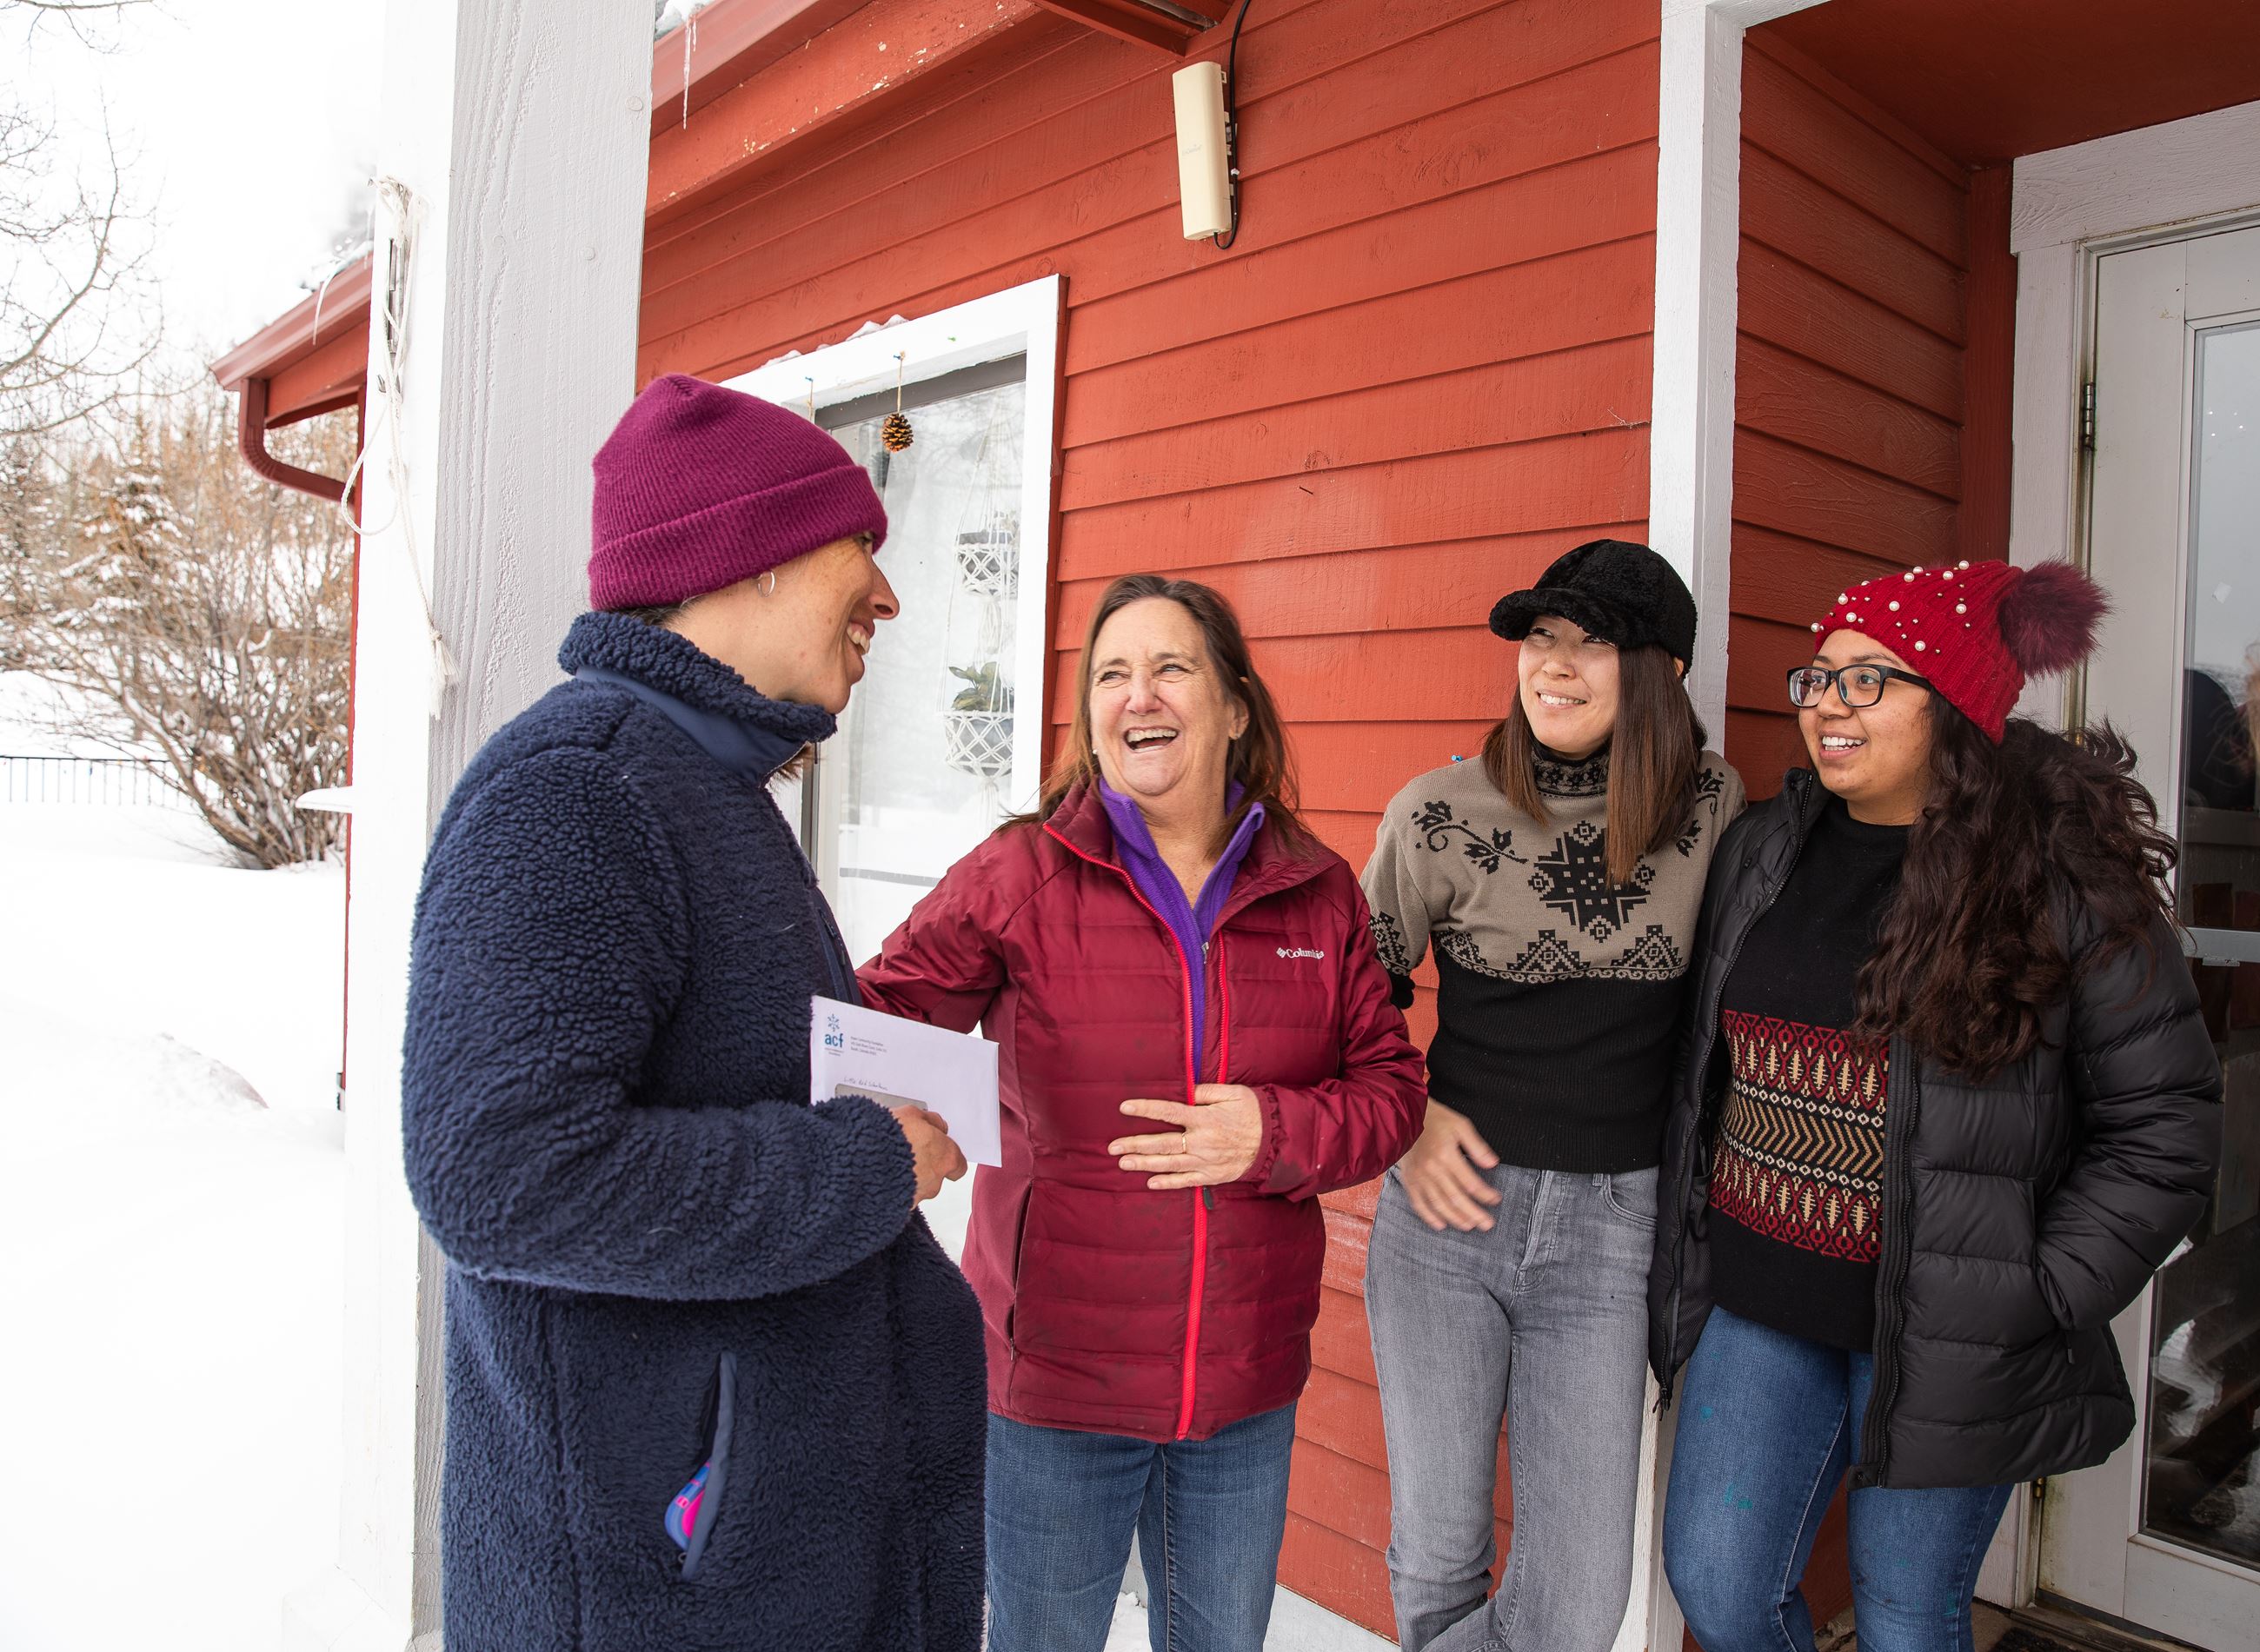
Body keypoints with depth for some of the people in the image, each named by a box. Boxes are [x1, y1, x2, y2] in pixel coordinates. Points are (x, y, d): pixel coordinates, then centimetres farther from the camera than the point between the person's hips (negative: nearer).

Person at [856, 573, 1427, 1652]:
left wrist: (1277, 1135, -15)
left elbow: (1389, 1083, 3)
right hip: (1050, 1379, -2)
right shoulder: (1019, 877, -9)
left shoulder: (1317, 893, 0)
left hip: (1247, 1389, 3)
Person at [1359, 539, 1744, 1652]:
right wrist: (1407, 1119, -5)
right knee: (1436, 1560, 12)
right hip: (1451, 1200, -1)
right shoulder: (1441, 813, -8)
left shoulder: (1714, 807, -2)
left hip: (1611, 1225, 1)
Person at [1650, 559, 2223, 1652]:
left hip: (1939, 1334, -3)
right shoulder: (1760, 853, 3)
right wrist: (1688, 1249, 8)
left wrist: (2037, 1305, -10)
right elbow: (1702, 1066, 11)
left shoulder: (2063, 877, -10)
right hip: (1758, 1305, 4)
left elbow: (2161, 1122, -7)